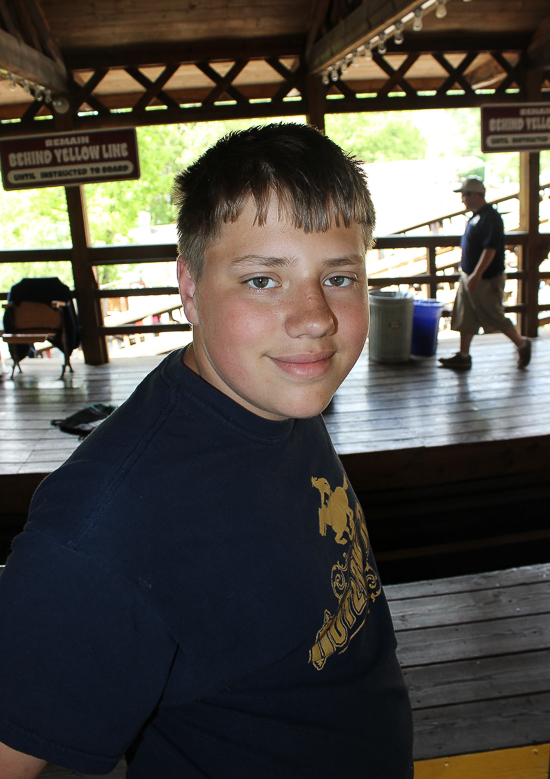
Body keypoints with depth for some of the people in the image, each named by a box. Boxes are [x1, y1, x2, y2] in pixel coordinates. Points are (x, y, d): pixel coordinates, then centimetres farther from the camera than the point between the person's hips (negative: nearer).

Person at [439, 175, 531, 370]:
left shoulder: (490, 218, -19)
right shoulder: (477, 217, 12)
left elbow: (490, 249, -26)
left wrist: (477, 274, -30)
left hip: (487, 280, -9)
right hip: (469, 277, 9)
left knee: (494, 317, 2)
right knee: (465, 317, 9)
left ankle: (522, 344, 21)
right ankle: (463, 356, 16)